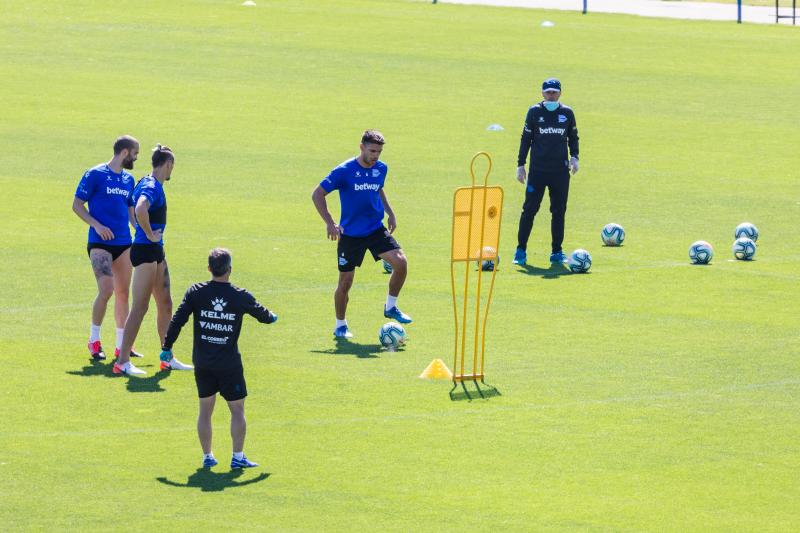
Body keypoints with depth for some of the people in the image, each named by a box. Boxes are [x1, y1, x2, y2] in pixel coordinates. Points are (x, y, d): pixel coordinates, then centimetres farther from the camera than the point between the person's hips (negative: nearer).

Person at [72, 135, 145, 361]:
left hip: (124, 243, 7)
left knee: (123, 292, 7)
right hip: (100, 242, -6)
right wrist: (97, 225, -17)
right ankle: (94, 340, 0)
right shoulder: (95, 175, -6)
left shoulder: (128, 179, 14)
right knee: (106, 290, -16)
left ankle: (122, 345, 15)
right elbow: (77, 205, -5)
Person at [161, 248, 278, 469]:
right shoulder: (241, 297, -6)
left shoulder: (195, 292, -5)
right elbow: (263, 315, 11)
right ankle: (238, 457, 7)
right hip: (229, 364, -2)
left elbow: (177, 320, -5)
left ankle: (207, 456, 17)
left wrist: (167, 347, 7)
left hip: (202, 363, 2)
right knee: (237, 410, 8)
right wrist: (272, 317, 35)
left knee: (205, 409, 13)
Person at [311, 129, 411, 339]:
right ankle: (340, 325, 21)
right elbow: (317, 194, -11)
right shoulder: (344, 171, -15)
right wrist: (330, 223, -18)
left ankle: (391, 307, 4)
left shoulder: (381, 168, 1)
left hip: (376, 229, 4)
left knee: (401, 262, -16)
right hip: (350, 234, -4)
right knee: (345, 282, 1)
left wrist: (390, 213, 11)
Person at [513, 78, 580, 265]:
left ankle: (557, 252, 10)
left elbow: (573, 137, 17)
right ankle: (521, 250, 2)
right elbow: (526, 138, 6)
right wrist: (520, 164, 2)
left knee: (559, 211, 3)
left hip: (560, 171, 2)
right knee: (530, 209, -4)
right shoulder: (534, 112, 2)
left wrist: (574, 157, 1)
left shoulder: (567, 113, 6)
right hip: (537, 170, -2)